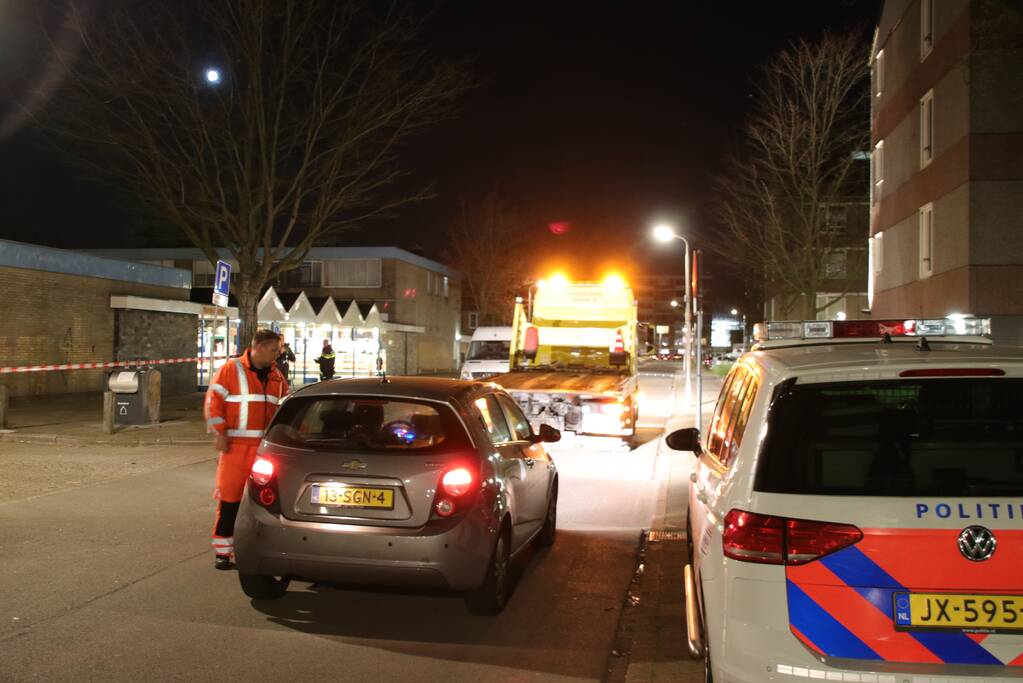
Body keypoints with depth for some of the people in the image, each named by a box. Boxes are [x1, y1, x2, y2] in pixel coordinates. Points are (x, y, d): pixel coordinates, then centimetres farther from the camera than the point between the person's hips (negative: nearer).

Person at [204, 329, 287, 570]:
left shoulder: (276, 376, 13)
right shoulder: (231, 370, -4)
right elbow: (213, 401, -7)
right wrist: (219, 433, -11)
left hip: (265, 448, 5)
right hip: (236, 446, -5)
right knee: (229, 498, -4)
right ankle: (222, 552, 5)